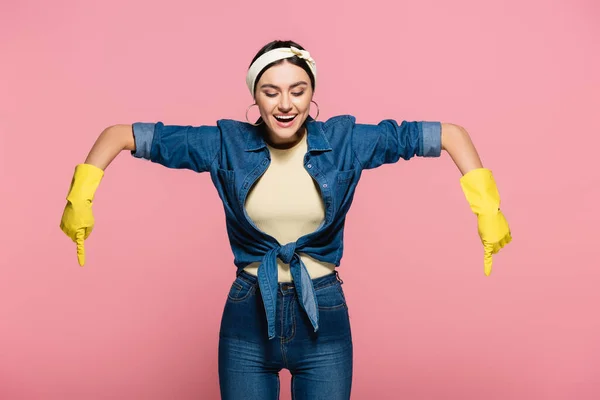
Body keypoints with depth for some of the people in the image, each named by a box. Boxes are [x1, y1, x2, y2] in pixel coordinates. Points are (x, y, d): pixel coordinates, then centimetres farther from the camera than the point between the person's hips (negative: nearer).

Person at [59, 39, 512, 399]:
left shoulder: (345, 141, -7)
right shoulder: (227, 144, -7)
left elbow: (449, 134, -4)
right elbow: (122, 134, -2)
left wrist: (487, 208, -14)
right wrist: (80, 196, -14)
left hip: (324, 320, 0)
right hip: (249, 321, 0)